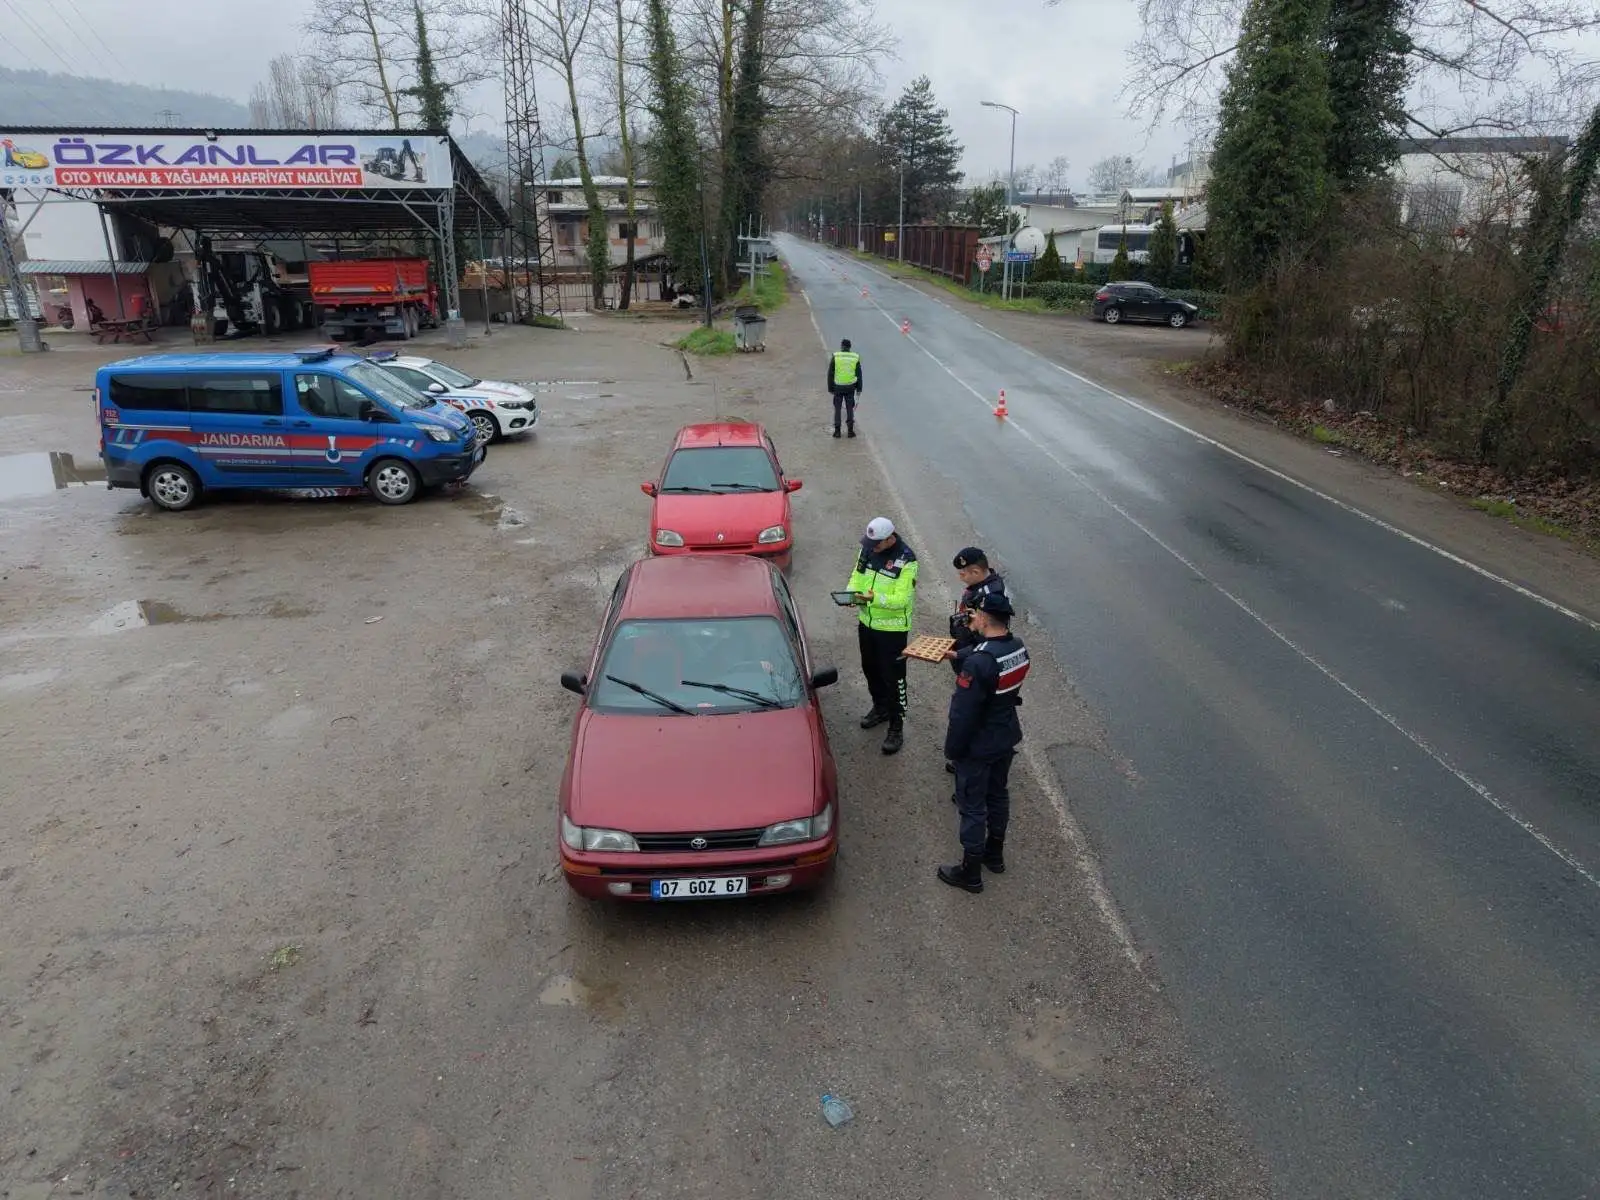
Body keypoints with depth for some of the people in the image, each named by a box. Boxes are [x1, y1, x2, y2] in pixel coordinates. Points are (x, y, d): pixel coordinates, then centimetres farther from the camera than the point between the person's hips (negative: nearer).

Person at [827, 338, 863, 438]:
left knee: (837, 408, 10)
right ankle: (850, 431, 10)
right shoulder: (855, 357, -1)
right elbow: (859, 374, 2)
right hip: (850, 387, 1)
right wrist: (859, 388, 10)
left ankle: (837, 431, 8)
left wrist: (830, 388, 4)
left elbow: (830, 374, -4)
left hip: (838, 387, -1)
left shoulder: (835, 356, -7)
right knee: (850, 408, 11)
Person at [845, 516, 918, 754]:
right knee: (870, 670, 22)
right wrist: (850, 592, -13)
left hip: (892, 628, -7)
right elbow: (856, 577, 9)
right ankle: (880, 708, 45)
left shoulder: (906, 560, -21)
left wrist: (874, 598, -39)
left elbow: (900, 600, -23)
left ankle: (896, 727, 13)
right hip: (867, 622, 7)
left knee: (893, 677, 0)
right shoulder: (868, 549, -1)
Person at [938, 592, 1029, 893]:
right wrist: (959, 659, 0)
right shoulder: (1018, 648, -7)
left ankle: (970, 871, 23)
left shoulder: (979, 662, -31)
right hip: (1007, 738, 8)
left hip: (978, 747, -8)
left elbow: (963, 713, -26)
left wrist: (952, 749, -13)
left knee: (973, 806, 8)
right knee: (998, 795, 24)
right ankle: (995, 854, 44)